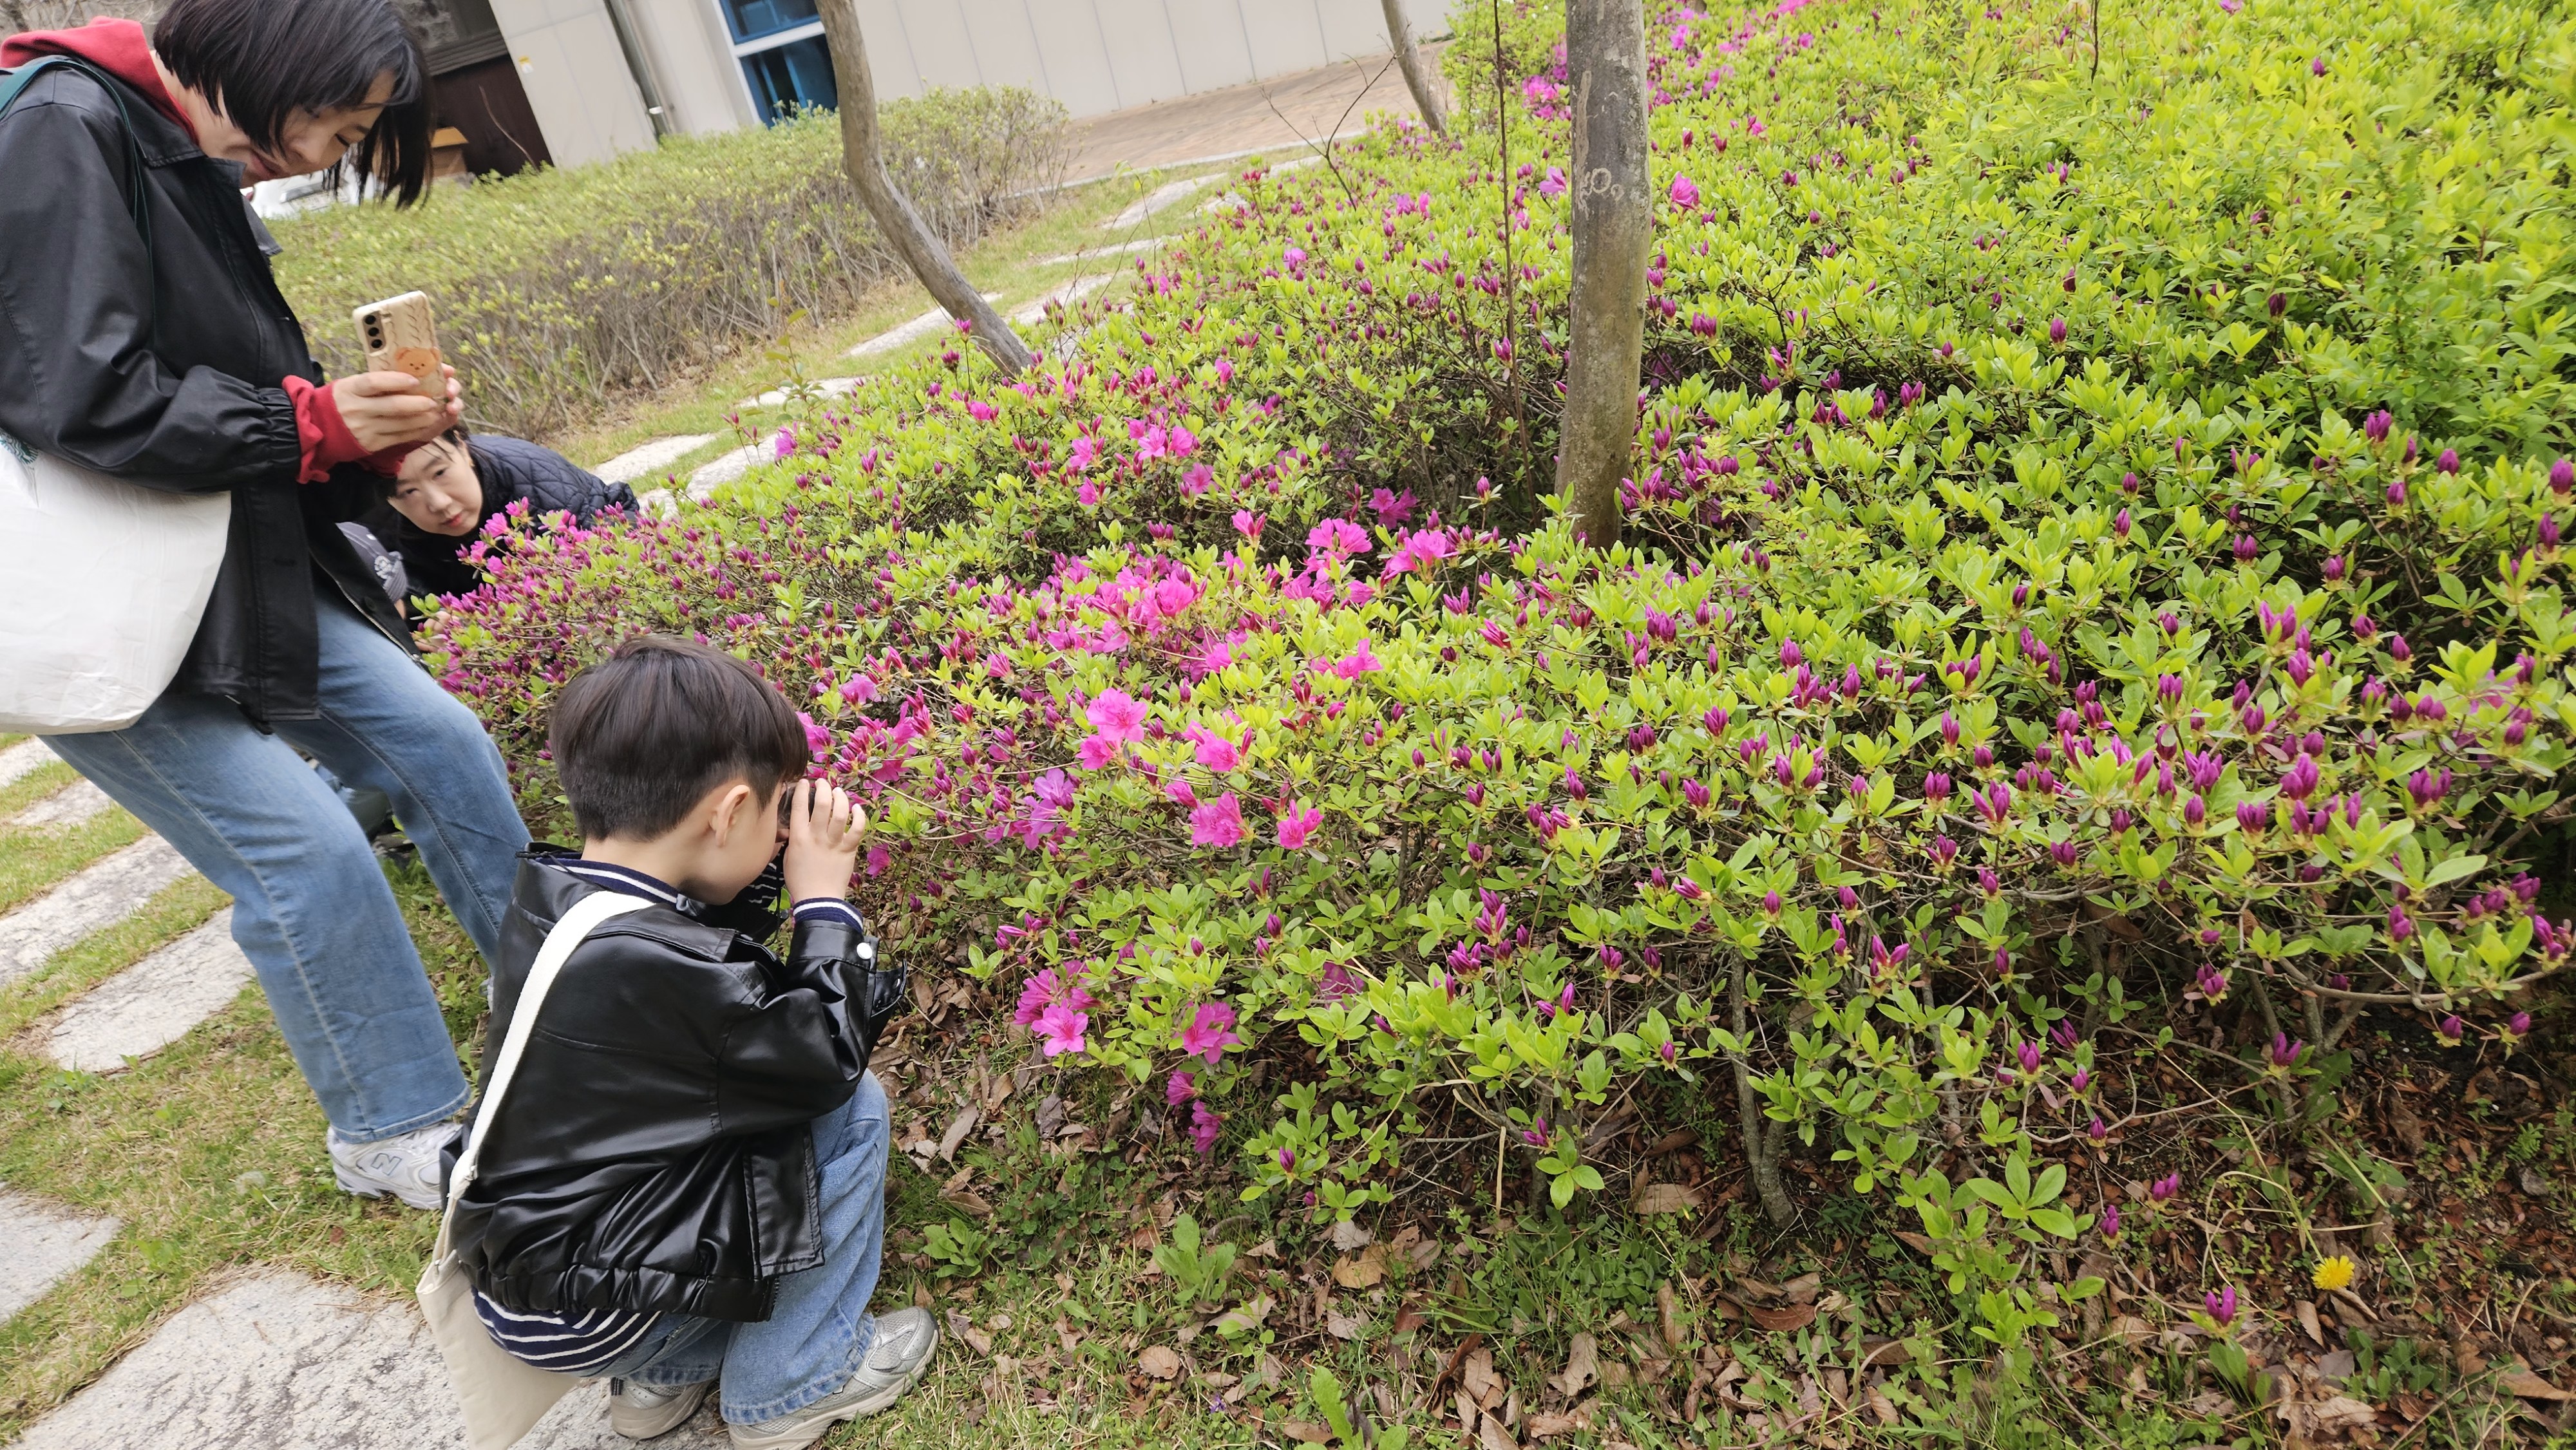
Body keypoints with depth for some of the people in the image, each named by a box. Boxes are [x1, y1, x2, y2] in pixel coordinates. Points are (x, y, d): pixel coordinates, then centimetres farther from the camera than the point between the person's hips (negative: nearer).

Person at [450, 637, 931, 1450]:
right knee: (852, 1113, -8)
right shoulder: (649, 964, -31)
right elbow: (831, 1062, -18)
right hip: (579, 1313, -9)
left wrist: (776, 866, -2)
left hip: (519, 1267, 9)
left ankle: (670, 1373, 24)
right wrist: (825, 896, -11)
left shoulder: (553, 897, -4)